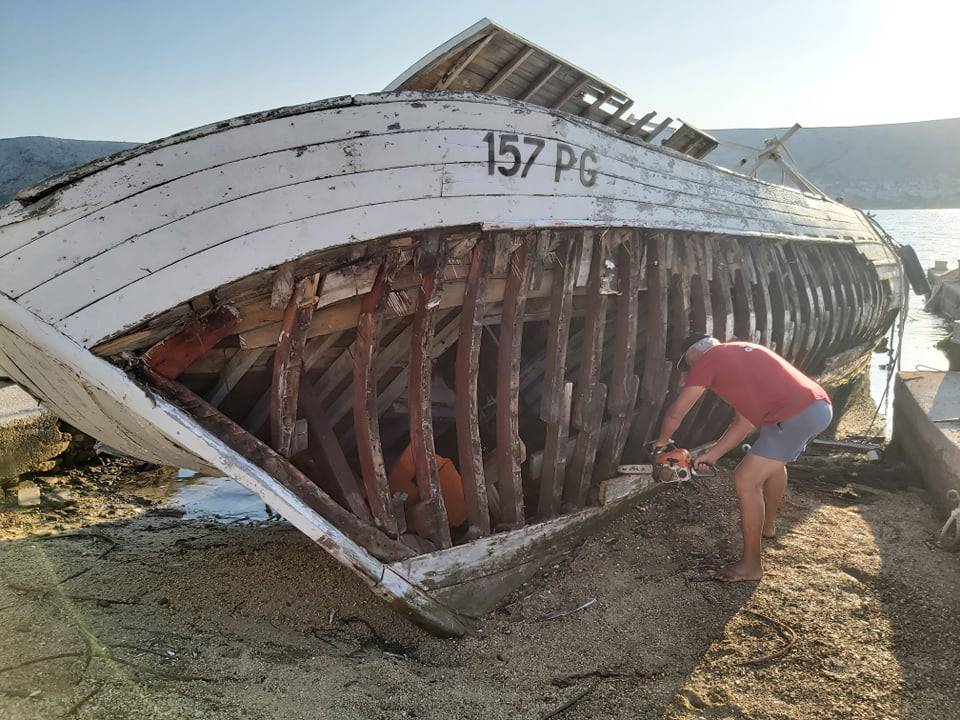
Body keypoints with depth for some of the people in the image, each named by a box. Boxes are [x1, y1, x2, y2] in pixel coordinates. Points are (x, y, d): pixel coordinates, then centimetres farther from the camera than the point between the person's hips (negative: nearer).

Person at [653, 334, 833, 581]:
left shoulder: (707, 359, 4)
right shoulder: (740, 355, 28)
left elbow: (676, 413, 8)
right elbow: (745, 421, 27)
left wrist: (662, 440, 27)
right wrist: (713, 454, 30)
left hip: (795, 416, -10)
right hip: (820, 406, 10)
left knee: (746, 481, -1)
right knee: (774, 460, 34)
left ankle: (751, 565, 8)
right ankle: (767, 524, 55)